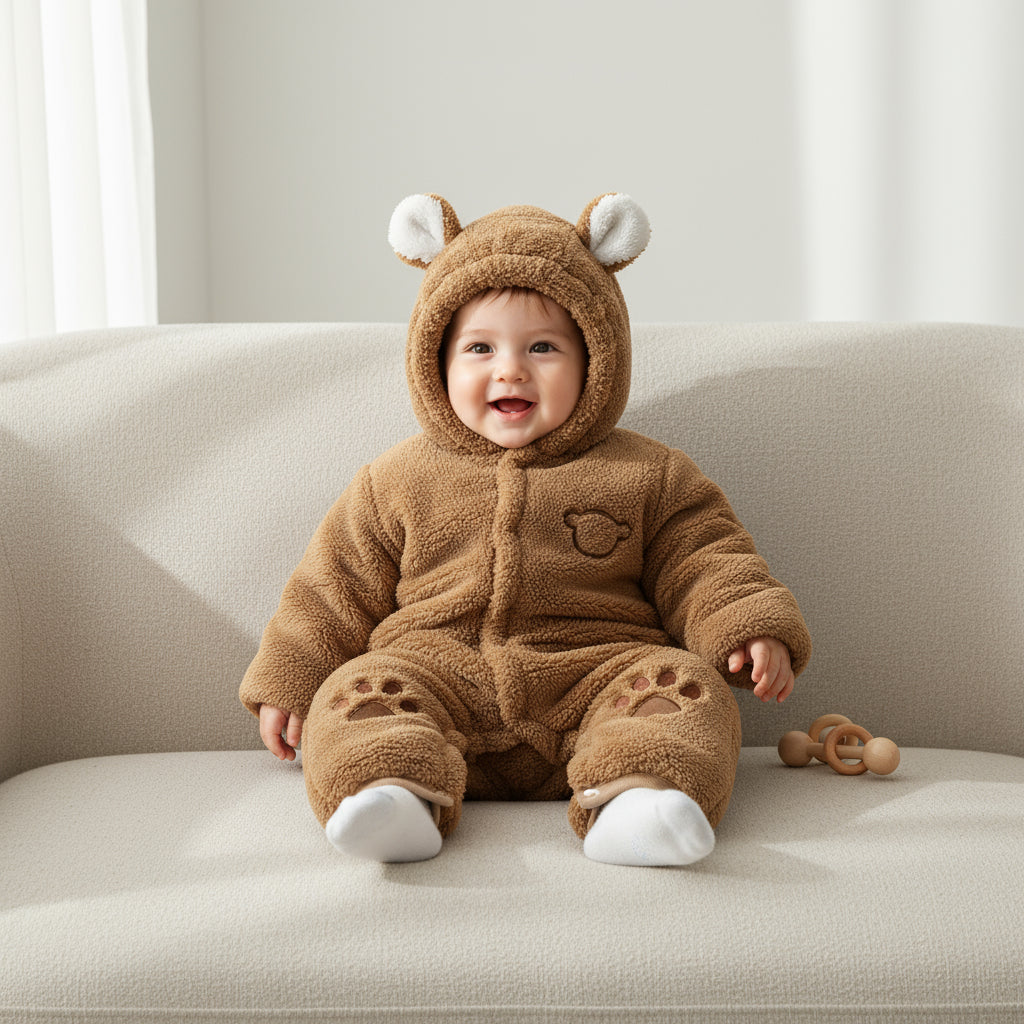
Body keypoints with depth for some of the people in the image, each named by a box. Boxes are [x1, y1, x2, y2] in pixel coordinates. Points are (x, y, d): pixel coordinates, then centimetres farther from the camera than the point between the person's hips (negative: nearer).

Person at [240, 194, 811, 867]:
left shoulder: (647, 477, 12)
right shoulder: (397, 484, 14)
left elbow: (705, 563, 9)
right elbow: (335, 590, 18)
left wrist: (755, 630, -8)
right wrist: (289, 682, 13)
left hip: (594, 675, -1)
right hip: (436, 677, 1)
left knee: (685, 687, -27)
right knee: (357, 692, -25)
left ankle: (630, 806, -51)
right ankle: (395, 790, -48)